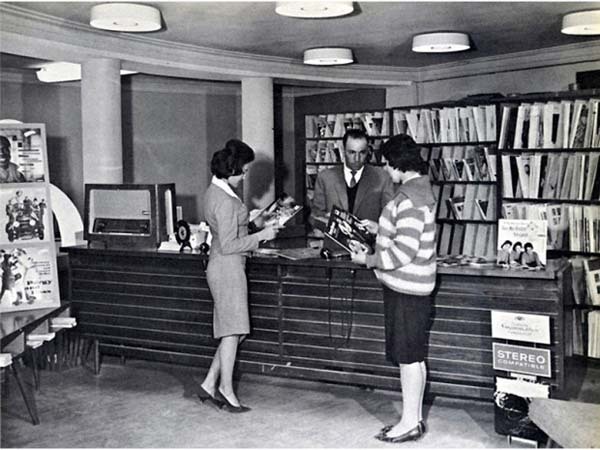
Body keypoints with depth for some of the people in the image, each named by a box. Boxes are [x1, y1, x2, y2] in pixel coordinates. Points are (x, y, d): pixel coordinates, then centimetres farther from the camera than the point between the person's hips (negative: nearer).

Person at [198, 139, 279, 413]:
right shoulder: (226, 201, -20)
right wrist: (261, 236, -14)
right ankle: (225, 389, 10)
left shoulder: (214, 192, 11)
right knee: (233, 330, -1)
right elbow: (228, 245, -22)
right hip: (228, 267, -10)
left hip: (222, 266, 10)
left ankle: (210, 384, 17)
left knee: (233, 330, 14)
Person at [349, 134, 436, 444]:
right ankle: (415, 418, 26)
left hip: (405, 288, -10)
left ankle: (410, 423, 11)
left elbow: (404, 252, -25)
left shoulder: (410, 198, -21)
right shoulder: (421, 189, 11)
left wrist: (368, 260, -14)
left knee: (408, 357, 0)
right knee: (414, 356, 16)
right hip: (412, 286, 10)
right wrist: (380, 229, 17)